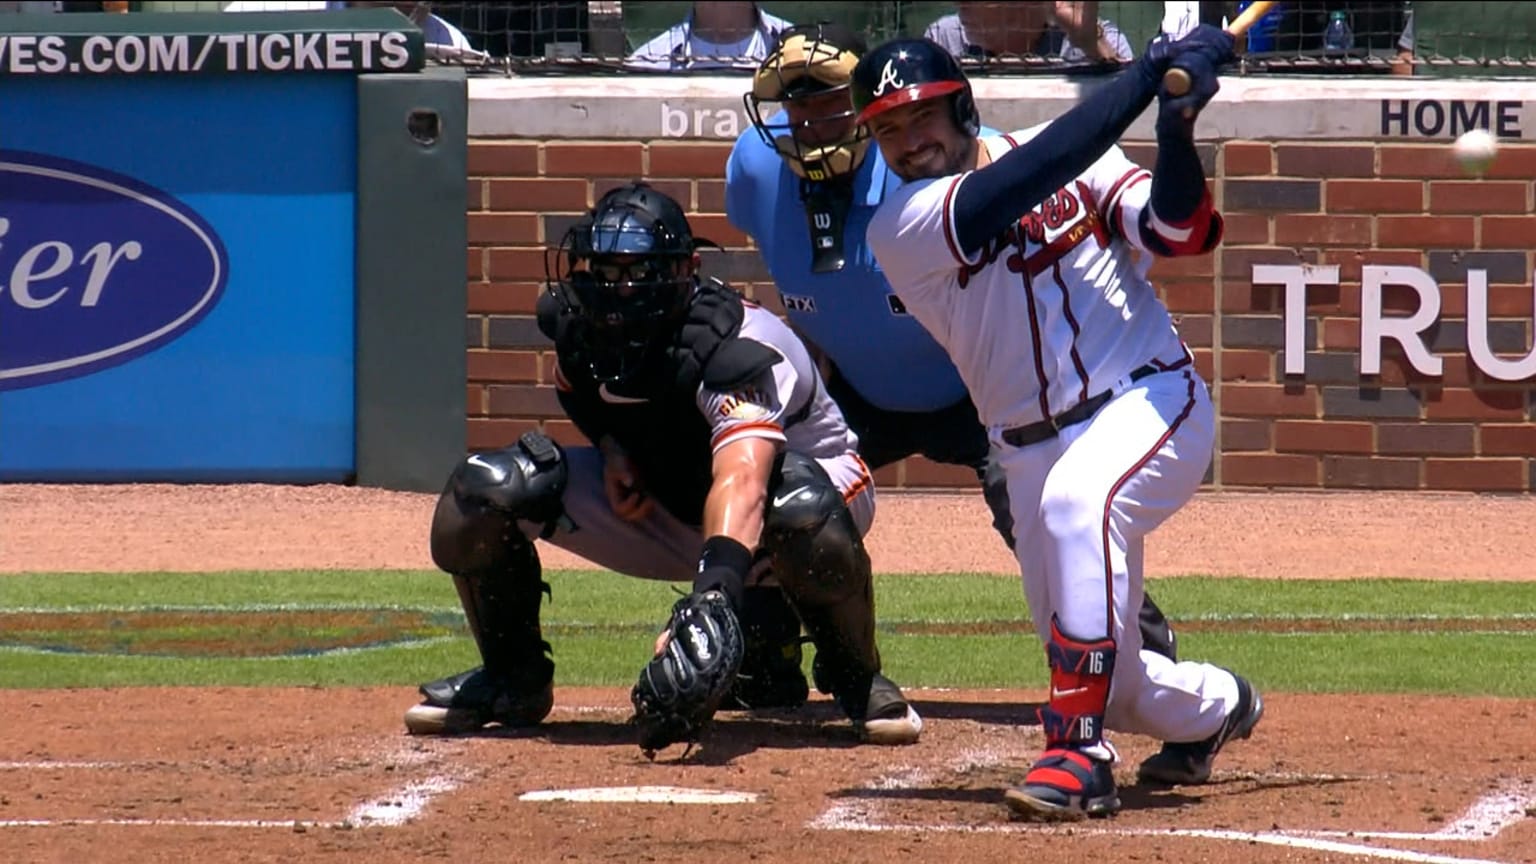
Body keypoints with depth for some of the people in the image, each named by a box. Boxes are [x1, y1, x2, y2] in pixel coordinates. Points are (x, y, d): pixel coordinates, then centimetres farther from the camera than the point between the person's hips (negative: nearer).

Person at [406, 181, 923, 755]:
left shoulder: (736, 348, -37)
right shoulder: (572, 321, -16)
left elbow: (742, 479, -56)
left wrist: (715, 593, -74)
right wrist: (613, 449, -13)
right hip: (659, 500, 5)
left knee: (804, 514, -44)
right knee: (481, 493, -19)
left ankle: (854, 677, -14)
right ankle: (513, 677, 7)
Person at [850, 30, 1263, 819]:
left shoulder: (1073, 161, 0)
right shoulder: (899, 228, -7)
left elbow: (1181, 232, -8)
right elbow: (1023, 187, -21)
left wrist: (1177, 130, -26)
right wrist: (1146, 78, -23)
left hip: (1152, 401, -3)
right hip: (1034, 450, 3)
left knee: (1077, 500, -37)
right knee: (1108, 680, 5)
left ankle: (1080, 753, -34)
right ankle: (1214, 708, 43)